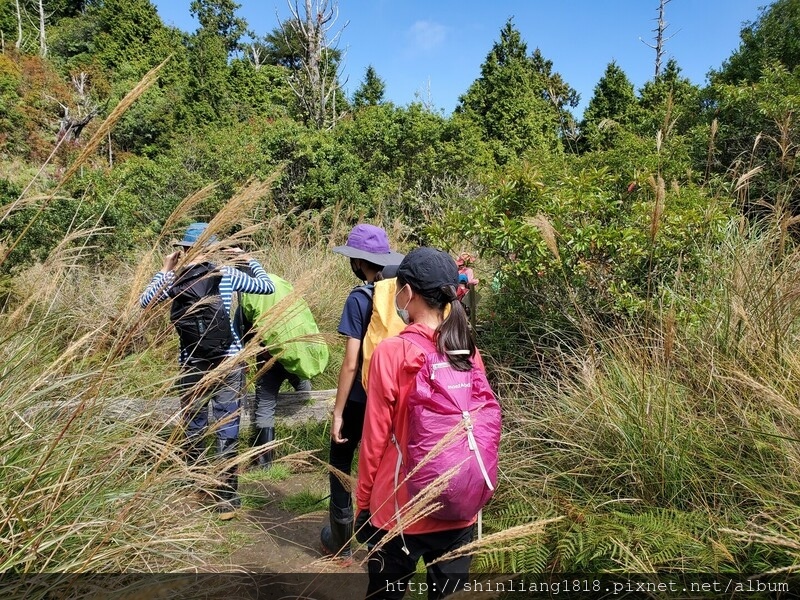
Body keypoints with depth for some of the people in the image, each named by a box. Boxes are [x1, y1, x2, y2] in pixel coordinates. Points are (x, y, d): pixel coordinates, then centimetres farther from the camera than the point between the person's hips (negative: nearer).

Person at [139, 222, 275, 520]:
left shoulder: (173, 279, -4)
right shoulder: (227, 274, -4)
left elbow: (144, 302, 10)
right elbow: (267, 286, 8)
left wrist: (164, 271, 14)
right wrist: (249, 259, 22)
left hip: (192, 365, 1)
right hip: (229, 362, -1)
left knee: (193, 430, 16)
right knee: (227, 433, 4)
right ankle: (226, 499, 9)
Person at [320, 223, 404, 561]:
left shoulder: (359, 299, -17)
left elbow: (351, 363, -18)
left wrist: (337, 412, -12)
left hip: (360, 399, -5)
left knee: (340, 465, 15)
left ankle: (340, 543, 26)